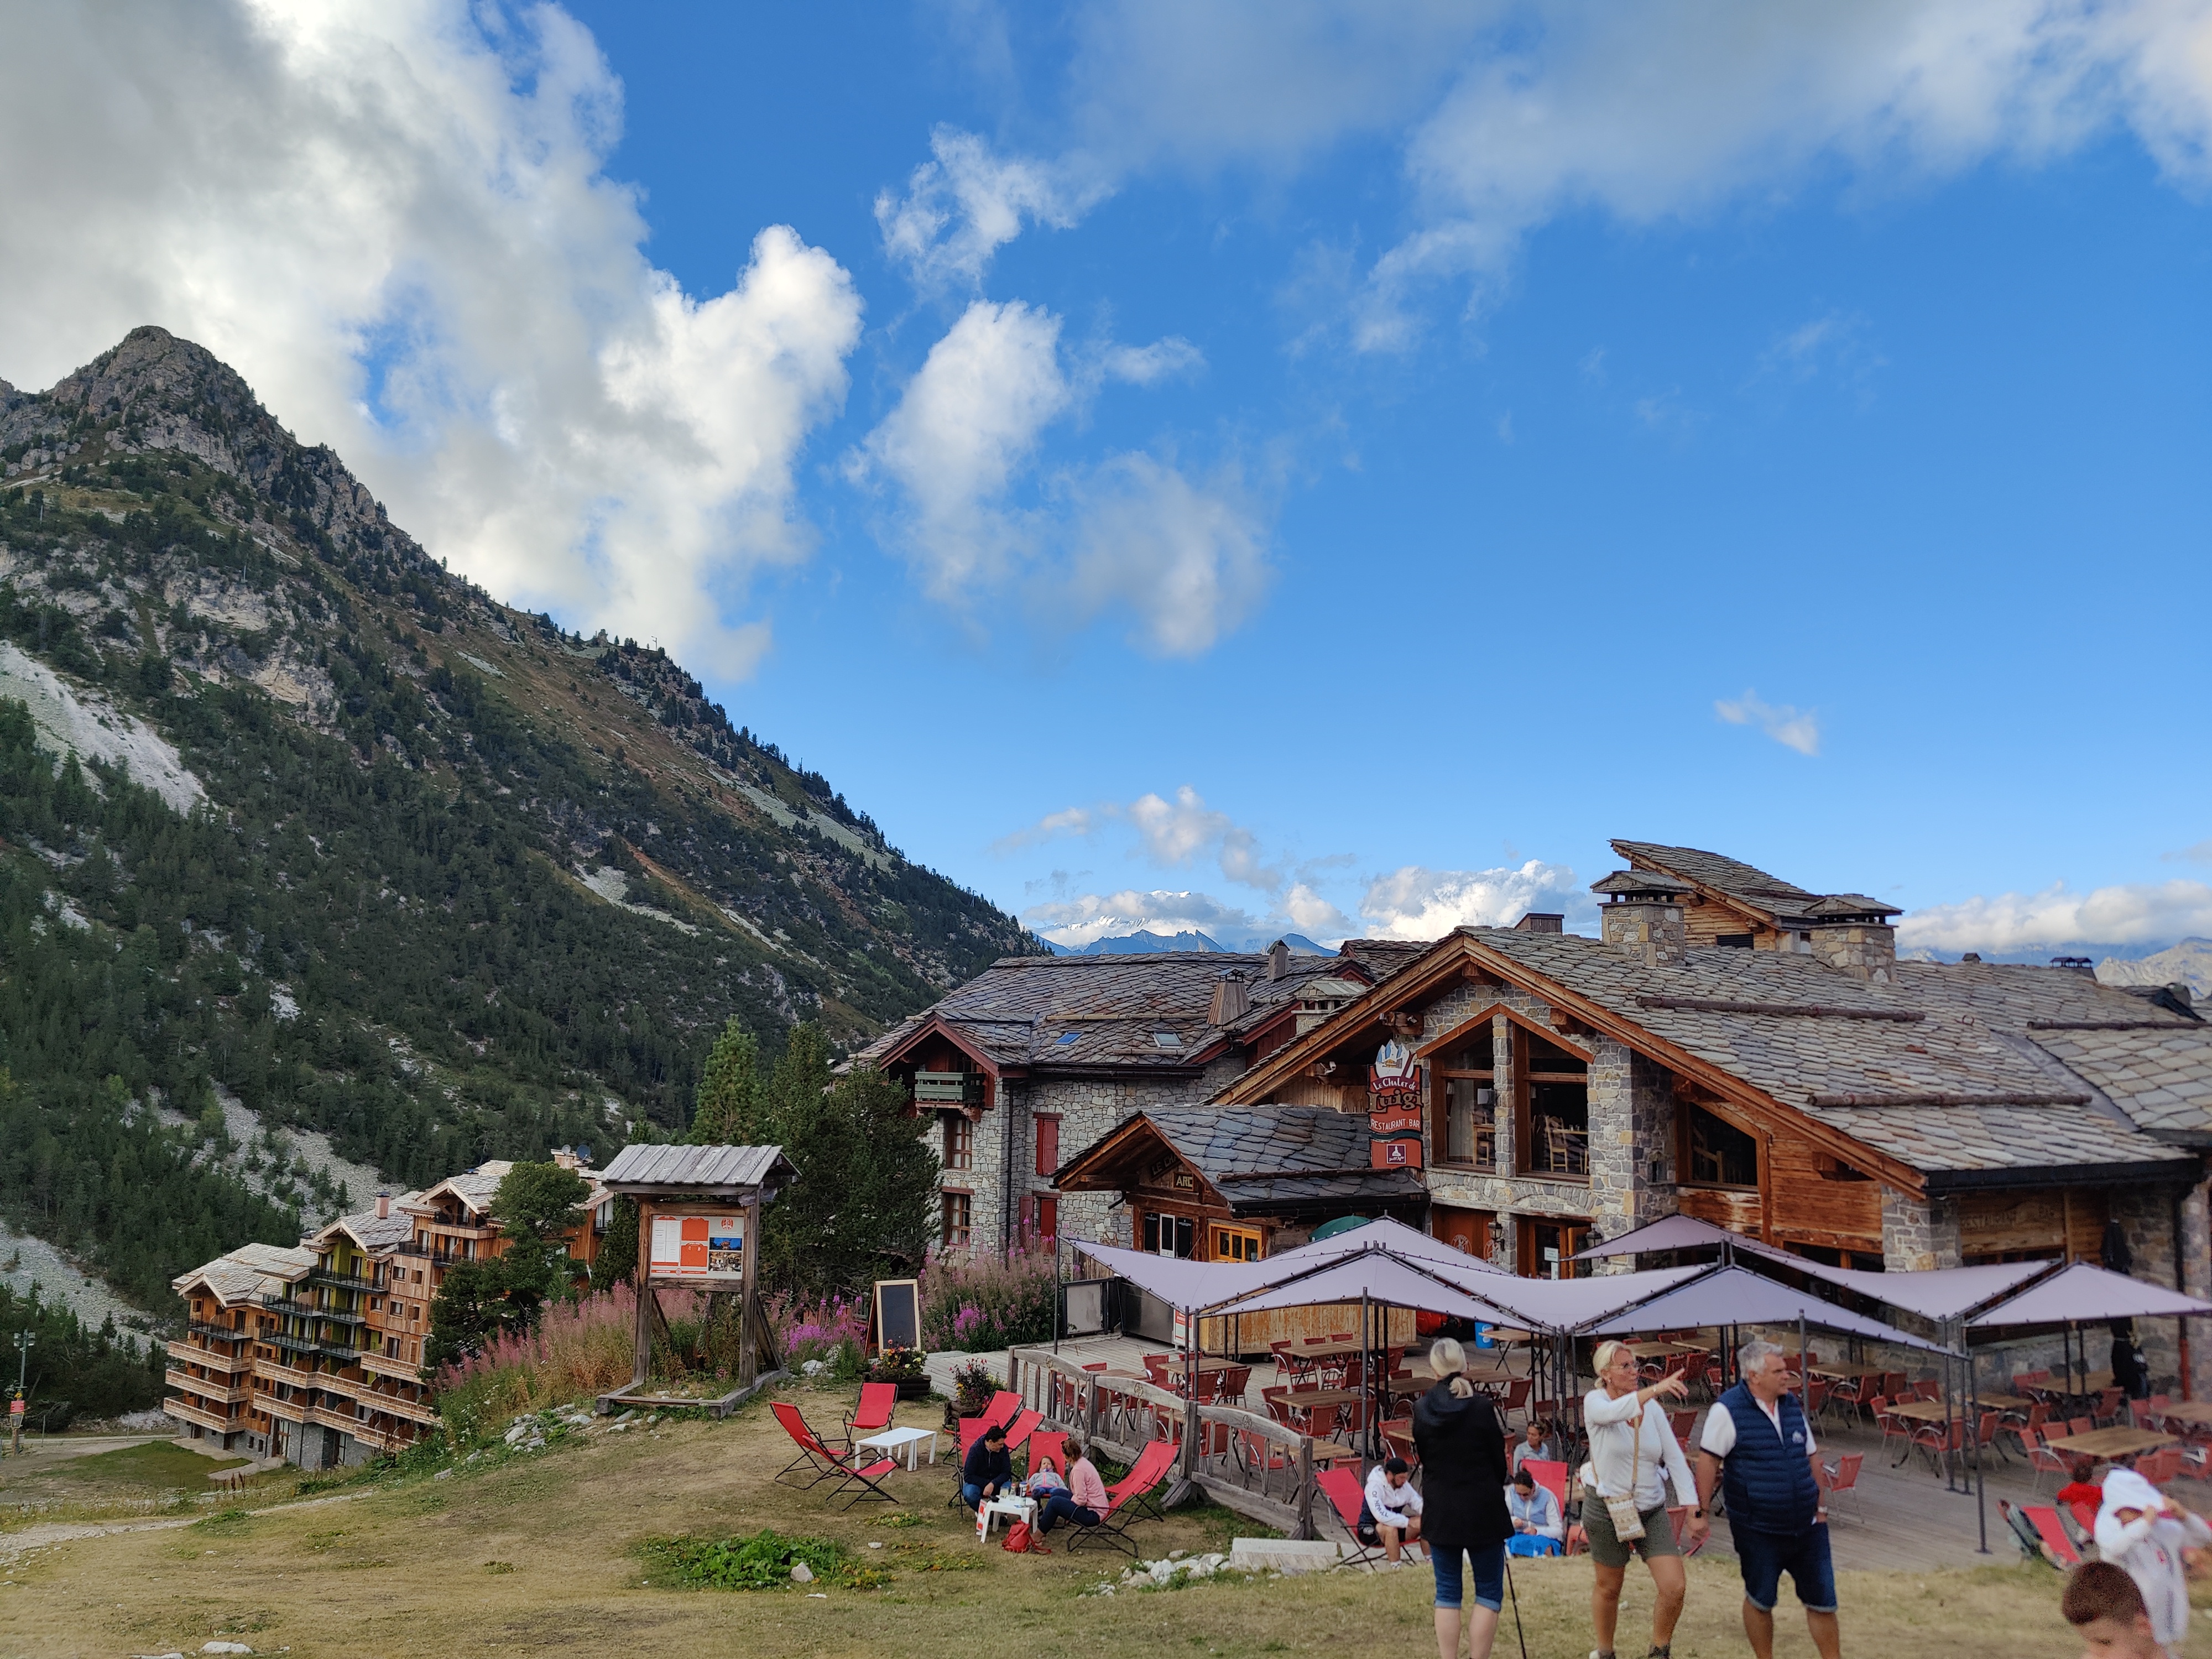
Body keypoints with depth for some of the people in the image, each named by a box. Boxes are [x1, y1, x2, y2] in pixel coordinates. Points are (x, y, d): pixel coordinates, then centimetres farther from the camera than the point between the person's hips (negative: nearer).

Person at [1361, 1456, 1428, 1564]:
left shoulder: (1404, 1485, -2)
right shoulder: (1374, 1487, -25)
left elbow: (1418, 1502, 3)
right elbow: (1381, 1515, -35)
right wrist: (1408, 1522, -34)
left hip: (1396, 1524, 7)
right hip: (1370, 1530, -7)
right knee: (1391, 1528, -39)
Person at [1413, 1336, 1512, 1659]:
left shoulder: (1421, 1409, -4)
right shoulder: (1482, 1407, -12)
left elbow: (1423, 1459, 6)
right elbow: (1499, 1462, -3)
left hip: (1440, 1511, 3)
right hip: (1483, 1510, -3)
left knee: (1447, 1593, 11)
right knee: (1489, 1592, 8)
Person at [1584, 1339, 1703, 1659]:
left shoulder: (1653, 1409, -1)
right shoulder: (1595, 1401, -12)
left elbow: (1676, 1460, -4)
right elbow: (1614, 1412, -37)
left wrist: (1695, 1511, -12)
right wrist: (1654, 1389, -50)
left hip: (1652, 1509, 3)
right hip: (1606, 1510, -3)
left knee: (1675, 1587, -7)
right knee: (1609, 1588, 12)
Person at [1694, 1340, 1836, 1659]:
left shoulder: (1792, 1404, 4)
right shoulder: (1728, 1409, -15)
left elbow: (1809, 1457, 14)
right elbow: (1708, 1459, -14)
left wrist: (1819, 1504, 13)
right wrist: (1703, 1510, -14)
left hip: (1807, 1525, 5)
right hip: (1759, 1532, -5)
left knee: (1823, 1601, 9)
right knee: (1760, 1601, 10)